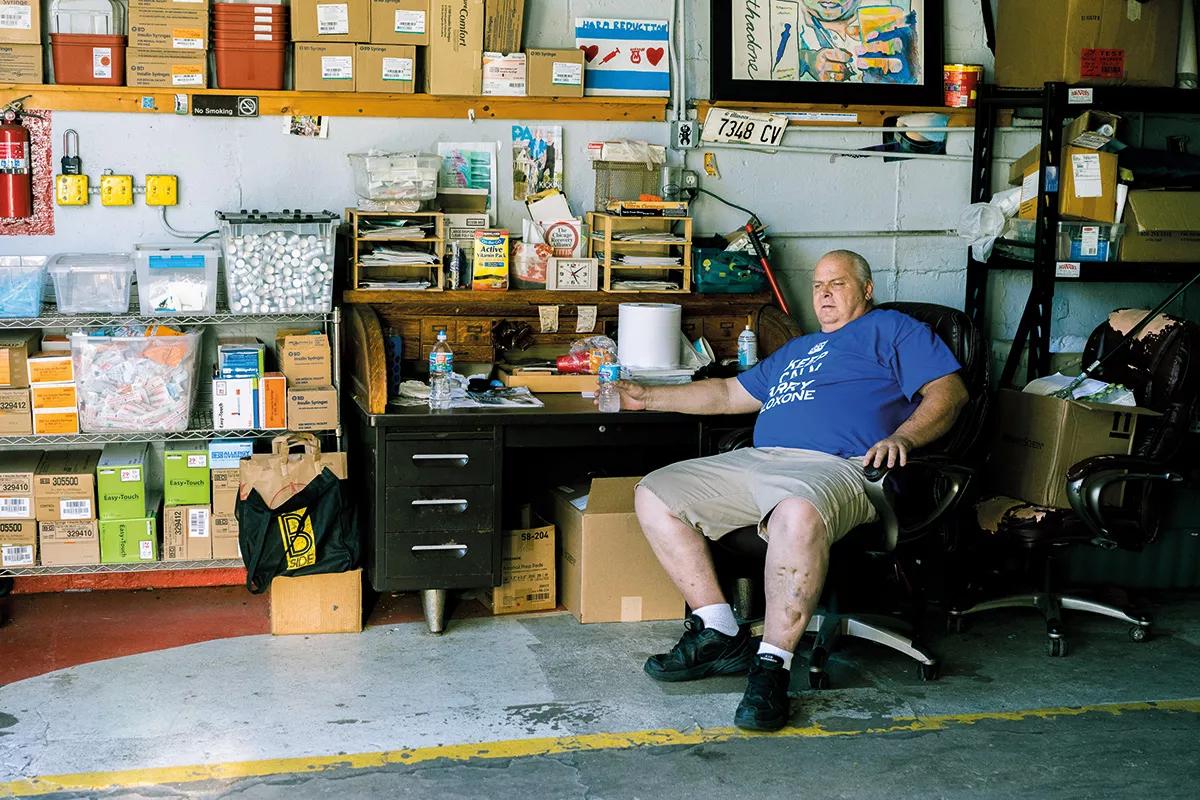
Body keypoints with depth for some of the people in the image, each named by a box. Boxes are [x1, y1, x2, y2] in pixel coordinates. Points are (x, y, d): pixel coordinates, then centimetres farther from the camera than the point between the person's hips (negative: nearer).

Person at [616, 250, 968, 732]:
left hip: (834, 468, -8)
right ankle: (719, 634, -10)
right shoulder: (796, 350, 38)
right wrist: (648, 398, 39)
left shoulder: (892, 329, 16)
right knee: (654, 496, -7)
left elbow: (949, 391, 3)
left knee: (797, 513, -43)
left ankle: (772, 665, -32)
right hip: (755, 461, 8)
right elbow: (729, 394, 41)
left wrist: (901, 438, -15)